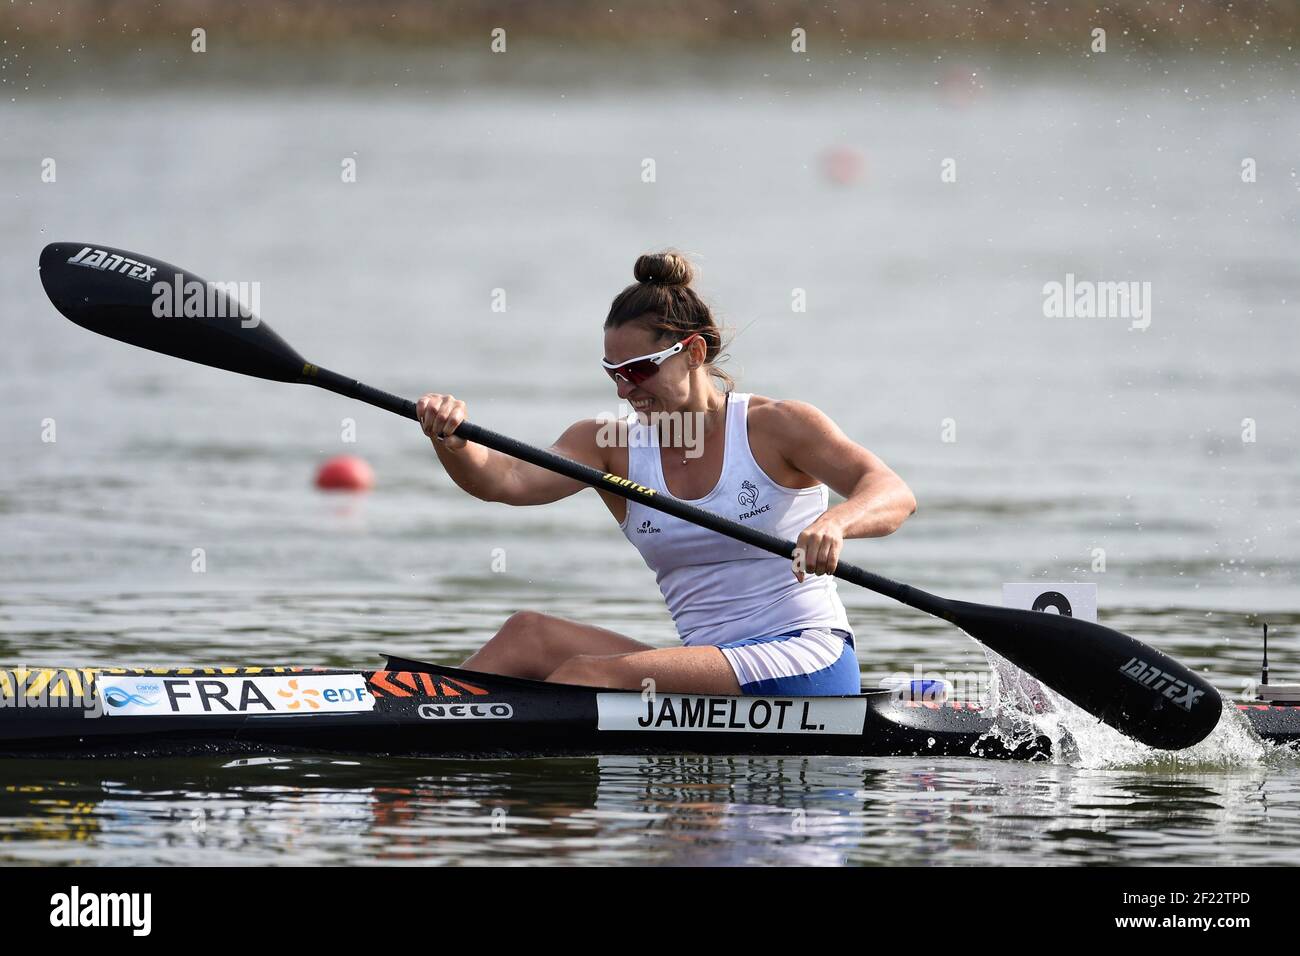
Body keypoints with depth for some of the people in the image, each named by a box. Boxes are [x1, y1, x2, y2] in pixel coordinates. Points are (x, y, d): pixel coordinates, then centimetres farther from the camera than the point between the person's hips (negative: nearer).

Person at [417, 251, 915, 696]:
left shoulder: (776, 427, -3)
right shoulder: (610, 444, 9)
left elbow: (893, 494, -15)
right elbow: (507, 480, -7)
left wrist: (835, 523, -38)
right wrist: (450, 441, -29)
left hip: (808, 667, -6)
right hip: (716, 673, 6)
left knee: (587, 675, -24)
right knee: (529, 633, -14)